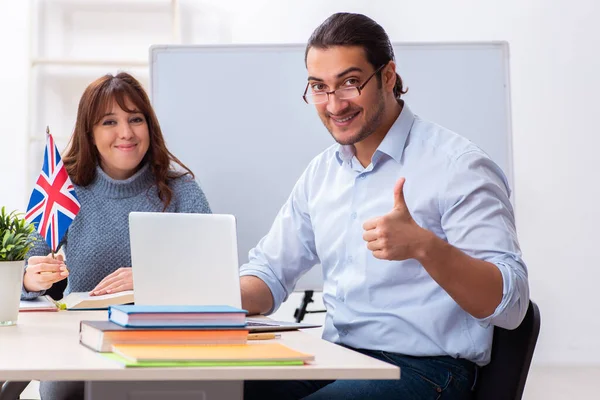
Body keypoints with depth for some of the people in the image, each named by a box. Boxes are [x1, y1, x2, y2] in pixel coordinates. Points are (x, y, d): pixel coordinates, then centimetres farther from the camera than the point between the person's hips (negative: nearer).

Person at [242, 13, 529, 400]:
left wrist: (423, 246, -35)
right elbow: (270, 271, 17)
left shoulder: (458, 166, -12)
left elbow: (510, 304, -18)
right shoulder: (321, 172, 11)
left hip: (425, 369, -6)